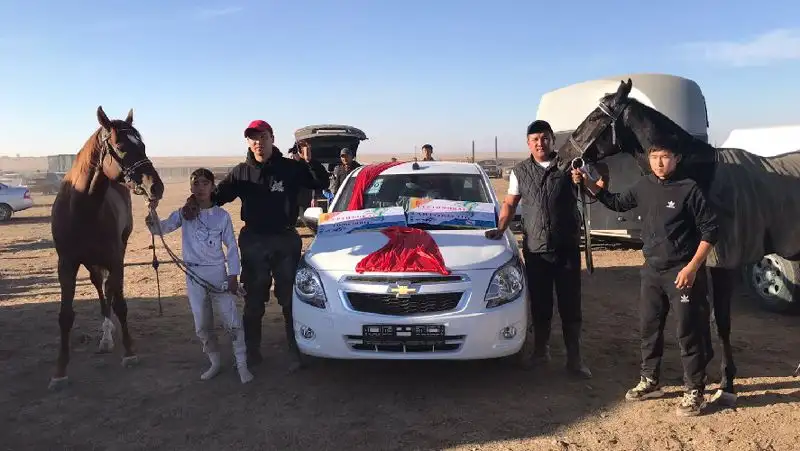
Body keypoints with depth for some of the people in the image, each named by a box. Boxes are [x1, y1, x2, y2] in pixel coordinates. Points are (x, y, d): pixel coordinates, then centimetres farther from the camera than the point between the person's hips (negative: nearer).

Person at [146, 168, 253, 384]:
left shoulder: (222, 215, -2)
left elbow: (231, 247, 0)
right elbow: (163, 228, -11)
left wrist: (233, 275, -5)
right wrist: (153, 223, -34)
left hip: (218, 273, -2)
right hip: (194, 275, 2)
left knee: (232, 321, -4)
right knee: (202, 326, 10)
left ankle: (242, 364, 6)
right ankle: (215, 363, 26)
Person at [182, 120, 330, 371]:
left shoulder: (291, 168, -2)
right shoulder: (241, 172, 2)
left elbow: (322, 183, -4)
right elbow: (217, 195, 2)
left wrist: (310, 161, -21)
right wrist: (195, 201, -17)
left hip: (286, 240, -1)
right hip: (253, 241, 2)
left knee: (290, 299, 6)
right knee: (253, 302, 11)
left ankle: (296, 352, 17)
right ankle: (252, 352, 25)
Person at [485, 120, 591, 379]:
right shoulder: (520, 171, 9)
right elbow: (510, 203, 13)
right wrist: (500, 229, 0)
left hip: (567, 248, -1)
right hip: (535, 249, 1)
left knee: (570, 305, 4)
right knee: (540, 305, 11)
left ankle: (574, 359, 13)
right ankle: (541, 351, 27)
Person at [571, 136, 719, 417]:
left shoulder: (689, 189, -13)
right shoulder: (644, 187, 4)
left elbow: (710, 229, -12)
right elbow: (618, 203, 21)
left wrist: (692, 267, -18)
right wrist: (587, 184, 11)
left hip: (682, 272, -6)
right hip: (651, 270, 6)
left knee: (688, 333, 2)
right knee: (649, 328, 15)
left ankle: (694, 392, 16)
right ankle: (649, 382, 31)